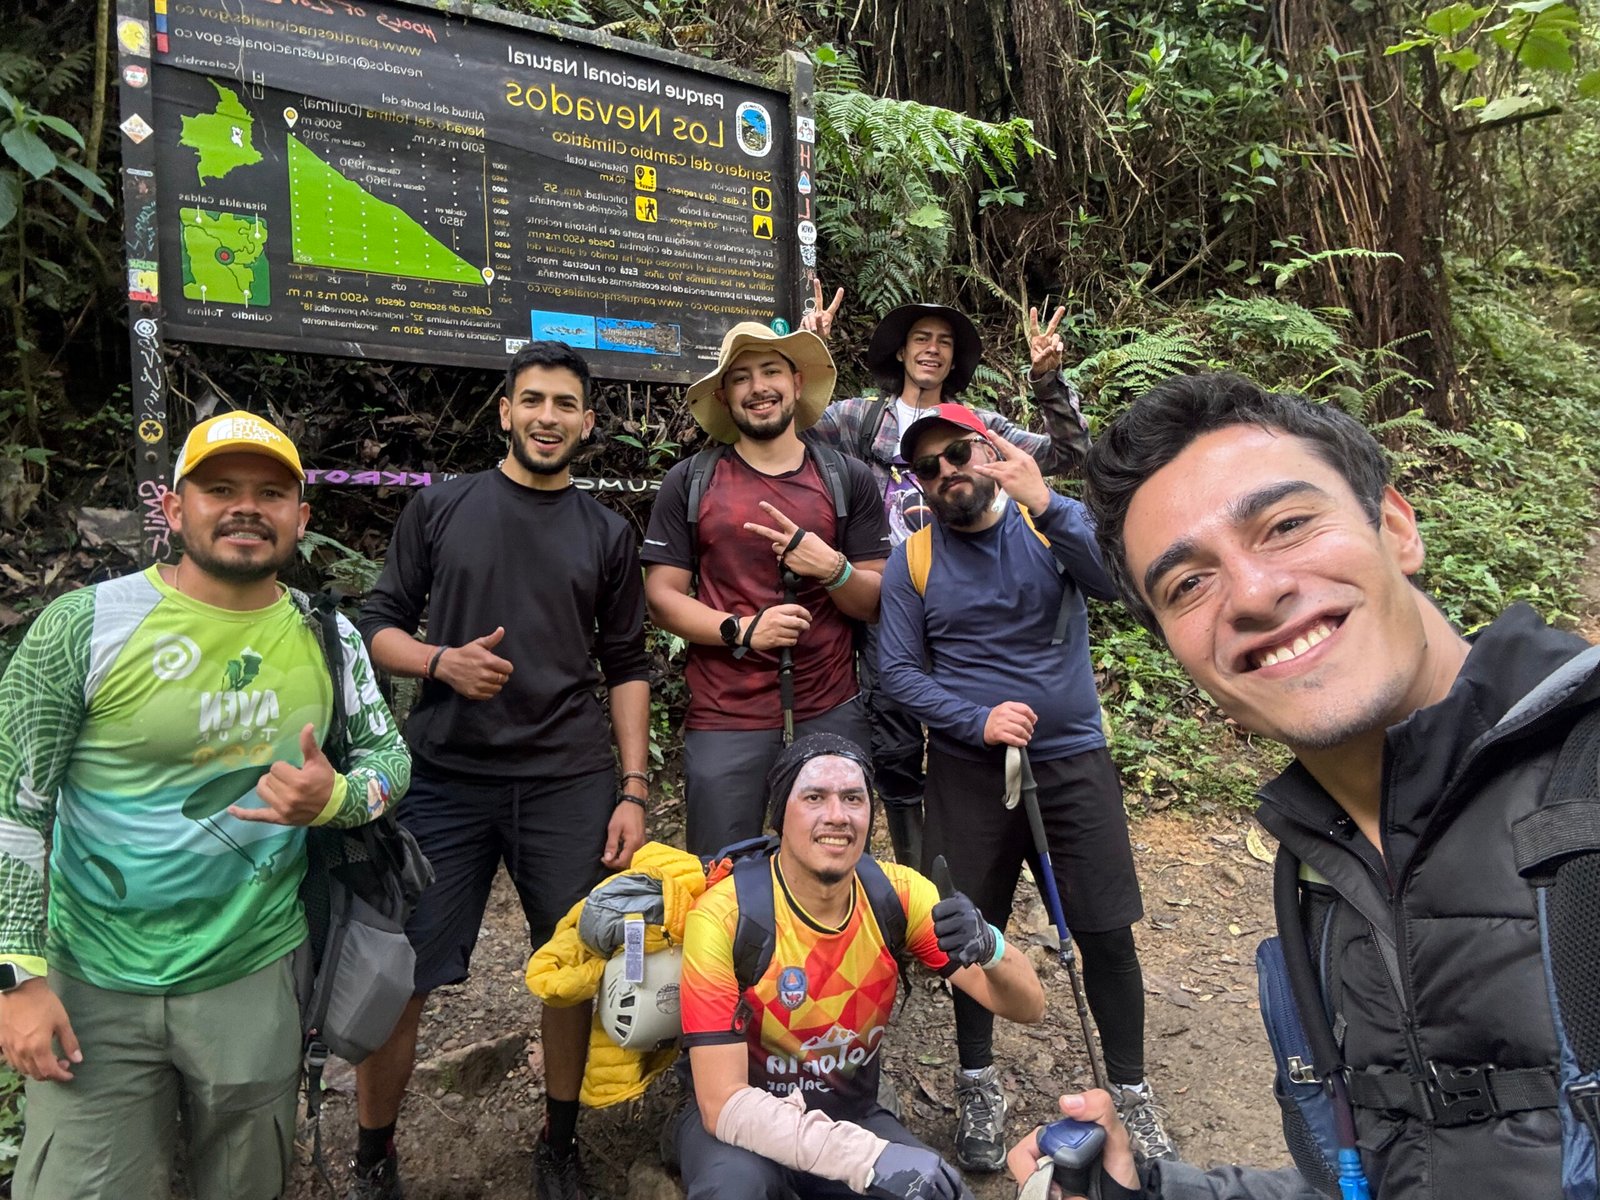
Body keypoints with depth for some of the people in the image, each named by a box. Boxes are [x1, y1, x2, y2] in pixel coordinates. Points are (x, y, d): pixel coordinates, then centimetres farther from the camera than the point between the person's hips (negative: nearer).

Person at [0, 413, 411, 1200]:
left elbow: (390, 756, 6)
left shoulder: (326, 635, -1)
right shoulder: (86, 626, -11)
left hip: (259, 978, 3)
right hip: (96, 987, -2)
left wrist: (334, 797, -17)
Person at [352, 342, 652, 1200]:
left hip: (570, 785, 1)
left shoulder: (606, 535, 9)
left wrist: (634, 791, 1)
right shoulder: (440, 509, 6)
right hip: (445, 778, -1)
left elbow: (626, 670, 8)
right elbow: (378, 628, 6)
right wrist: (442, 661, -15)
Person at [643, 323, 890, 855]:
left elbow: (876, 602, 7)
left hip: (832, 715, 1)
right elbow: (661, 596, 1)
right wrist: (741, 629, -15)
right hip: (724, 719, -1)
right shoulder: (689, 483, 5)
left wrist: (833, 569, -13)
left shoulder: (848, 479, 8)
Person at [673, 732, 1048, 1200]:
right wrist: (871, 1158, -38)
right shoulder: (724, 915, -25)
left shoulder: (897, 893, -14)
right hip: (743, 1119, -4)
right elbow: (723, 1103, -26)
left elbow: (1027, 1006, -15)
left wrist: (988, 945, -39)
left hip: (853, 1114, 5)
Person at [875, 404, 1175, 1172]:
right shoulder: (913, 560, -1)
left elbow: (1122, 581, -20)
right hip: (968, 771, 1)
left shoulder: (1052, 521, -2)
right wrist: (978, 720, -18)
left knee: (1107, 932, 4)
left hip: (1073, 761, 0)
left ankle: (1131, 1092, 26)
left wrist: (1043, 502, -29)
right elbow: (897, 672, -5)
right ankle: (978, 1083, 33)